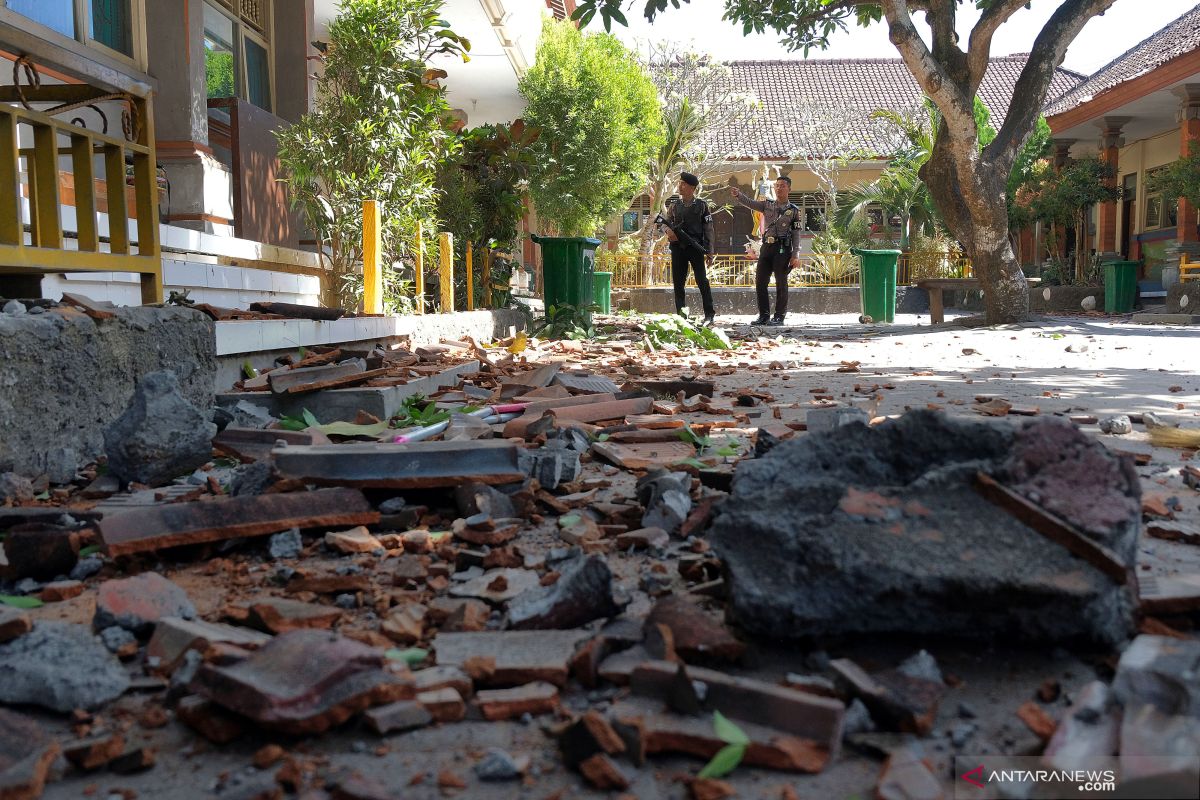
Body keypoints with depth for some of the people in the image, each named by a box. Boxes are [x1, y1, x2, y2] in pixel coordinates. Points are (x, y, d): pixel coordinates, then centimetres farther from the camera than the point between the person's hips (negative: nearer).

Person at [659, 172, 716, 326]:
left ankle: (709, 314, 0)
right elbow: (667, 222, 14)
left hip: (695, 247, -4)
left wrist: (709, 252, -4)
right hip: (678, 248, 4)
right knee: (678, 282, 4)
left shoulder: (701, 205, 3)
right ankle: (681, 315, 11)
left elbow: (708, 229, 2)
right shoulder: (674, 206, 12)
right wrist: (669, 230, -12)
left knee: (702, 281, -6)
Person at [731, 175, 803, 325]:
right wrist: (738, 195, -23)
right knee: (760, 282, 2)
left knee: (781, 283, -2)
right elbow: (749, 203, -2)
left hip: (783, 249, -4)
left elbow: (796, 234, 1)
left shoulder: (794, 210, 4)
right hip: (766, 247, 4)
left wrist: (795, 255, -8)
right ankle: (764, 316, 11)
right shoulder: (767, 205, 13)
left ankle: (779, 317, 5)